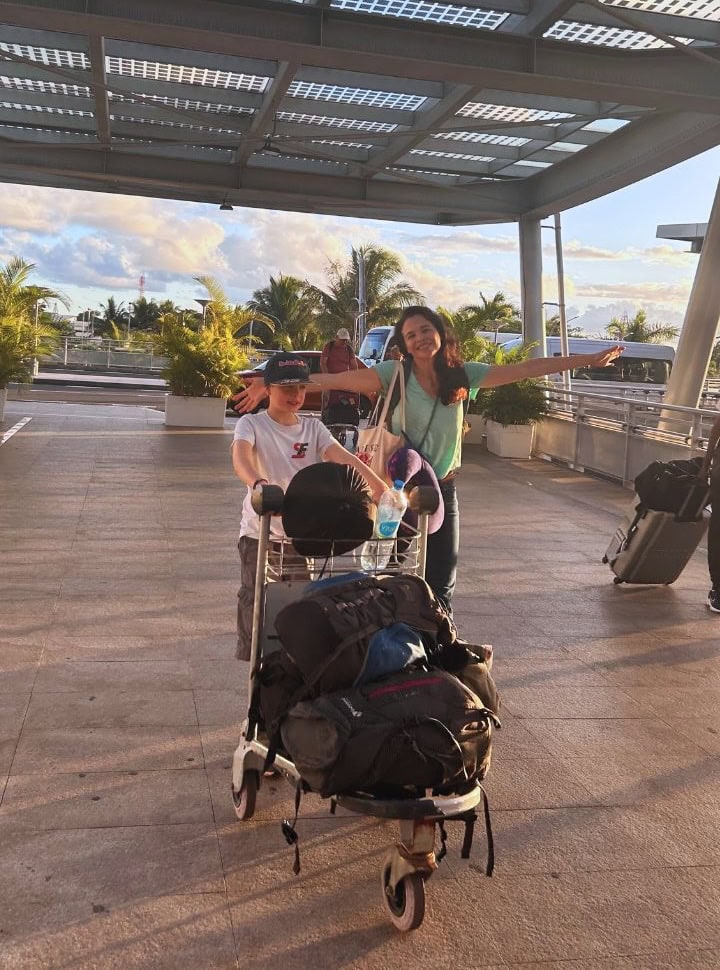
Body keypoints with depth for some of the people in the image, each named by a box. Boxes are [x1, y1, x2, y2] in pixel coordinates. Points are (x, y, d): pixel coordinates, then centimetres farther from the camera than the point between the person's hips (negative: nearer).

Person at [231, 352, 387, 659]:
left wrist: (376, 483, -32)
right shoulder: (251, 423, -9)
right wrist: (259, 483, -53)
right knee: (255, 599, 1)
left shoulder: (313, 427, 3)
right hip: (260, 531, -3)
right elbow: (240, 457, -30)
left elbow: (342, 457, -14)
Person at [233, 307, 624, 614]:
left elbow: (525, 369, 3)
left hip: (443, 490, 3)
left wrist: (589, 360, 4)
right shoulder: (394, 374, -10)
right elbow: (334, 380, -21)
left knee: (441, 583, 10)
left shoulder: (462, 374, 0)